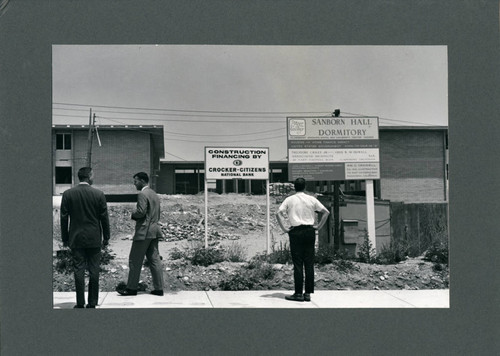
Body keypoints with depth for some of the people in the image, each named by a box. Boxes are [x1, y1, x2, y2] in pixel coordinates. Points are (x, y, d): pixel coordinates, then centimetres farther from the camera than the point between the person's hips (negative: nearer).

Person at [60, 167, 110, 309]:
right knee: (94, 270, 5)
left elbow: (64, 218, 2)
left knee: (78, 270, 4)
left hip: (76, 239, 1)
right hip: (94, 239, -1)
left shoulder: (68, 194, -1)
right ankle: (92, 302, 8)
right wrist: (106, 238, 8)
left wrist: (65, 238, 9)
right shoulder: (99, 194, -4)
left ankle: (80, 303, 4)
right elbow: (104, 218, 0)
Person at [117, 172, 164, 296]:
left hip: (144, 232, -9)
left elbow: (141, 212, -21)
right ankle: (159, 288, 8)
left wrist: (132, 214, -3)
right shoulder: (154, 194, 17)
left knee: (135, 260, 0)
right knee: (154, 259, 8)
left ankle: (132, 288, 5)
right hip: (154, 231, 9)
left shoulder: (142, 194, -12)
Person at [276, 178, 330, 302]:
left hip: (296, 232, -2)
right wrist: (318, 226, 8)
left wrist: (284, 228, -4)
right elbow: (326, 212, 4)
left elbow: (278, 213, -10)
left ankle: (298, 293, -1)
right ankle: (308, 293, 7)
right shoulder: (311, 199, 6)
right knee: (309, 263, 5)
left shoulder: (289, 200, 1)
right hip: (310, 231, 2)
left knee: (298, 264, -1)